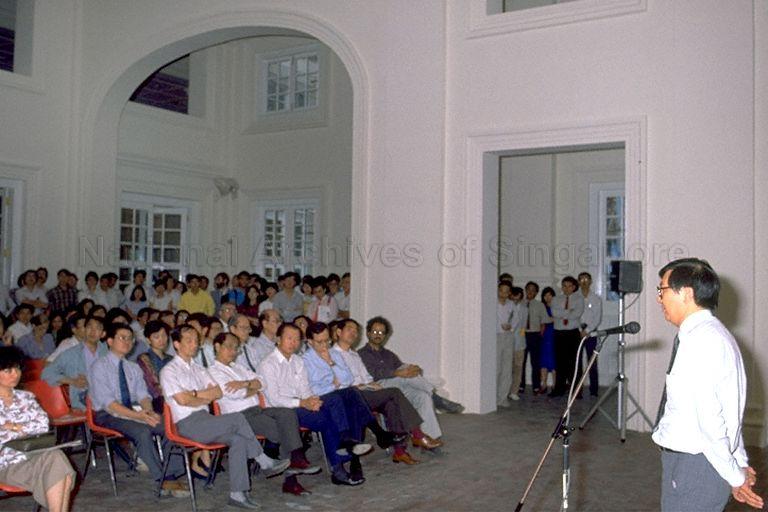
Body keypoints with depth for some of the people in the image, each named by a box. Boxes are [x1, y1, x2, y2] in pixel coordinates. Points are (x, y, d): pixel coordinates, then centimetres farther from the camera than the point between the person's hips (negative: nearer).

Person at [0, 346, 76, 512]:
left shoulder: (26, 397, 18)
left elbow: (43, 424, 5)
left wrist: (15, 426, -4)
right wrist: (25, 430, -8)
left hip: (33, 456, 4)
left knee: (57, 456, -29)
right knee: (54, 459, -29)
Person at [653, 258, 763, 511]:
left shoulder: (699, 341, -22)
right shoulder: (709, 333, 10)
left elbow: (708, 418, -23)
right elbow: (726, 413, 11)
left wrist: (735, 475, -15)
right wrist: (740, 464, 12)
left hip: (694, 465, -9)